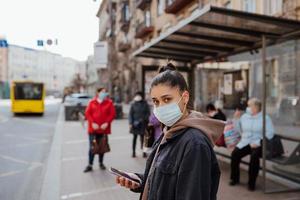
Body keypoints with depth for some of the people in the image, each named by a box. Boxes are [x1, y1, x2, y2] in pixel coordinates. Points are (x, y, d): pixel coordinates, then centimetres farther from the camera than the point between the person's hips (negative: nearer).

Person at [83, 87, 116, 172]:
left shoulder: (109, 102, 1)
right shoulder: (92, 102, 2)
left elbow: (112, 114, -2)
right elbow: (87, 113, 0)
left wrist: (107, 123, -14)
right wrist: (93, 123, -11)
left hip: (104, 129, 1)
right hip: (93, 129, 0)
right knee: (92, 147, 0)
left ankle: (101, 163, 27)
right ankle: (90, 165, 7)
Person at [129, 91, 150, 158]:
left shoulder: (145, 104, 1)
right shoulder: (133, 104, 3)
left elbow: (148, 113, 3)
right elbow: (130, 114, 4)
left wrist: (143, 119, -10)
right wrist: (131, 123, -3)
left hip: (143, 124, 0)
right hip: (135, 124, 1)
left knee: (143, 137, 1)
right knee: (135, 137, 5)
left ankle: (144, 152, 8)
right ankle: (133, 152, 12)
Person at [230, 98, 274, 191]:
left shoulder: (265, 118, 2)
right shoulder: (244, 116, 14)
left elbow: (270, 133, -7)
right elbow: (239, 130, 16)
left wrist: (258, 142, -18)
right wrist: (236, 118, 4)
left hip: (258, 144, -4)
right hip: (244, 142, 4)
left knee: (254, 156, -34)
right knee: (235, 154, -23)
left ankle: (251, 182, -18)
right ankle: (235, 178, -4)